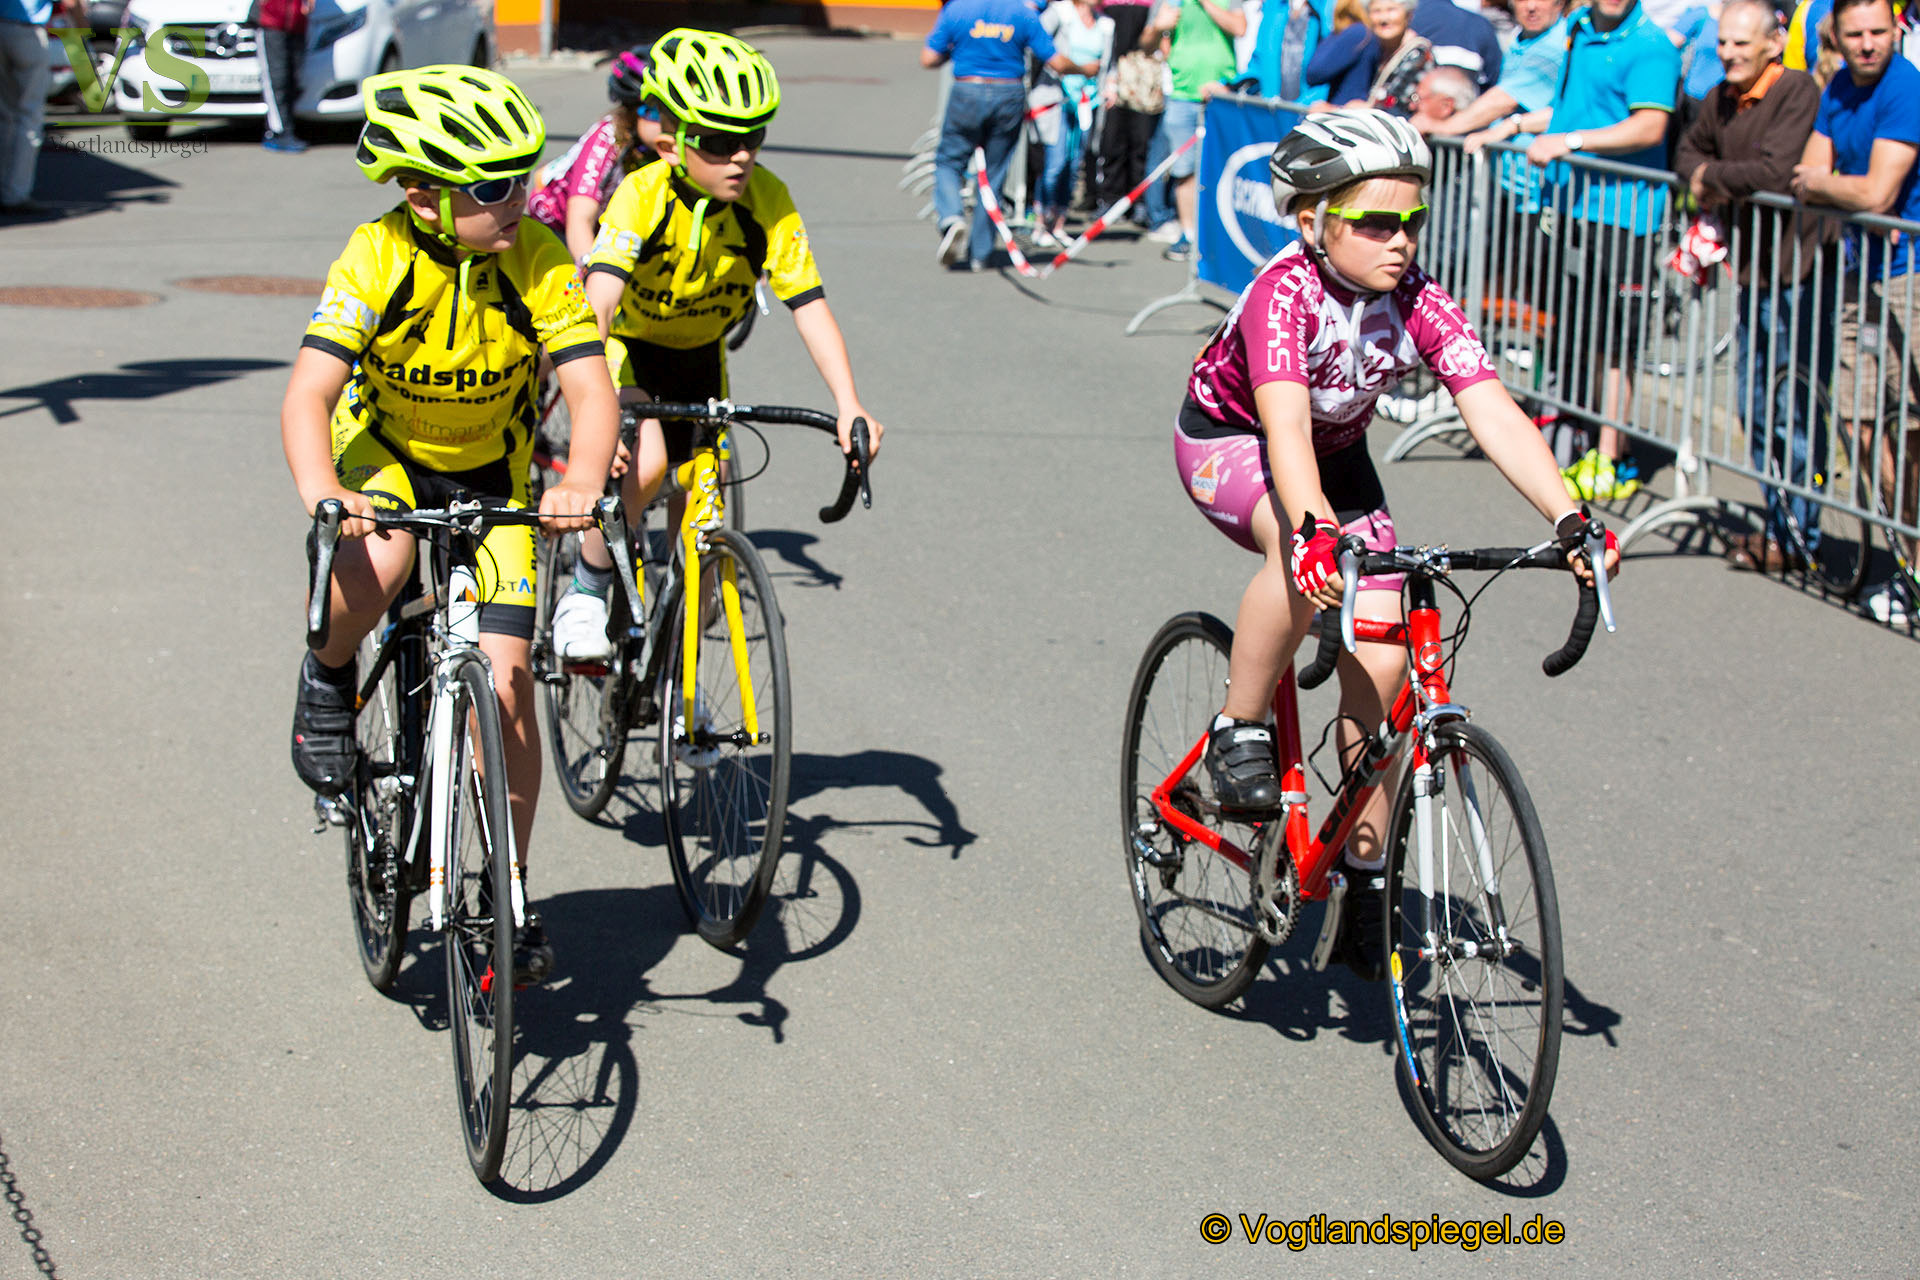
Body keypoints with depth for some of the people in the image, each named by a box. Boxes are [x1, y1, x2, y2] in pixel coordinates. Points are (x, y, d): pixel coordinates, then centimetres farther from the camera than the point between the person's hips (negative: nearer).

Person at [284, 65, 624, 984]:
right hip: (383, 451, -1)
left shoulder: (538, 262, -22)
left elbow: (591, 390, -28)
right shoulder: (376, 260, -26)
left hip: (490, 472, 1)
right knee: (378, 562, -37)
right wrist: (322, 494, -52)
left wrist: (582, 481, -48)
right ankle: (328, 679, -2)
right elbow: (306, 398, -33)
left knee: (505, 683, -8)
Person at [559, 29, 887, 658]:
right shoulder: (643, 195, -31)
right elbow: (599, 301, -42)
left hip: (698, 356, 4)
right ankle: (584, 593, -10)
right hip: (626, 347, -4)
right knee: (646, 461, -33)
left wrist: (849, 405, -34)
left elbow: (808, 301, -23)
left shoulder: (767, 201, -22)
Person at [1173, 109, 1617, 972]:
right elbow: (1286, 425, -47)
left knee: (1381, 664, -9)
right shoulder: (1284, 294, -33)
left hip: (1337, 458, 5)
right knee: (1309, 557, -39)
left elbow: (1494, 414, -31)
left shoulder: (1421, 306, -21)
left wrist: (1567, 518, -45)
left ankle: (1365, 873, 6)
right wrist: (1313, 530, -64)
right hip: (1227, 441, -5)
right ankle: (1238, 732, -17)